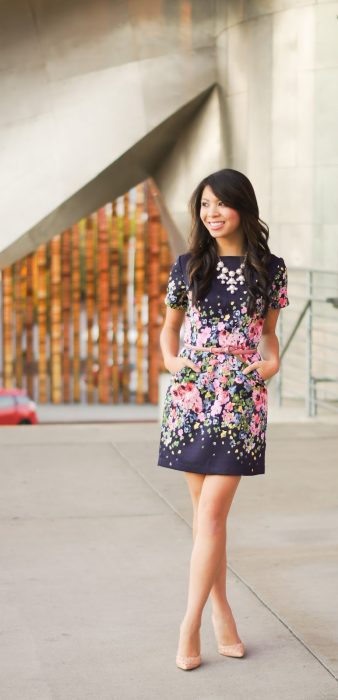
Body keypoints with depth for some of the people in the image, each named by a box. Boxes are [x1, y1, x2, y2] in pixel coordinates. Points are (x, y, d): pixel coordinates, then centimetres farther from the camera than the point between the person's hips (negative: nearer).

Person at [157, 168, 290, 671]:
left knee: (212, 514, -8)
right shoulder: (188, 266, 6)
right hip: (191, 396, 2)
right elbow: (170, 326, 18)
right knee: (206, 511, 7)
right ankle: (221, 611, 19)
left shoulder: (269, 268, 3)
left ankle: (191, 624, -3)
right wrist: (170, 359, 0)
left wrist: (272, 362, -4)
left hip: (241, 399, -2)